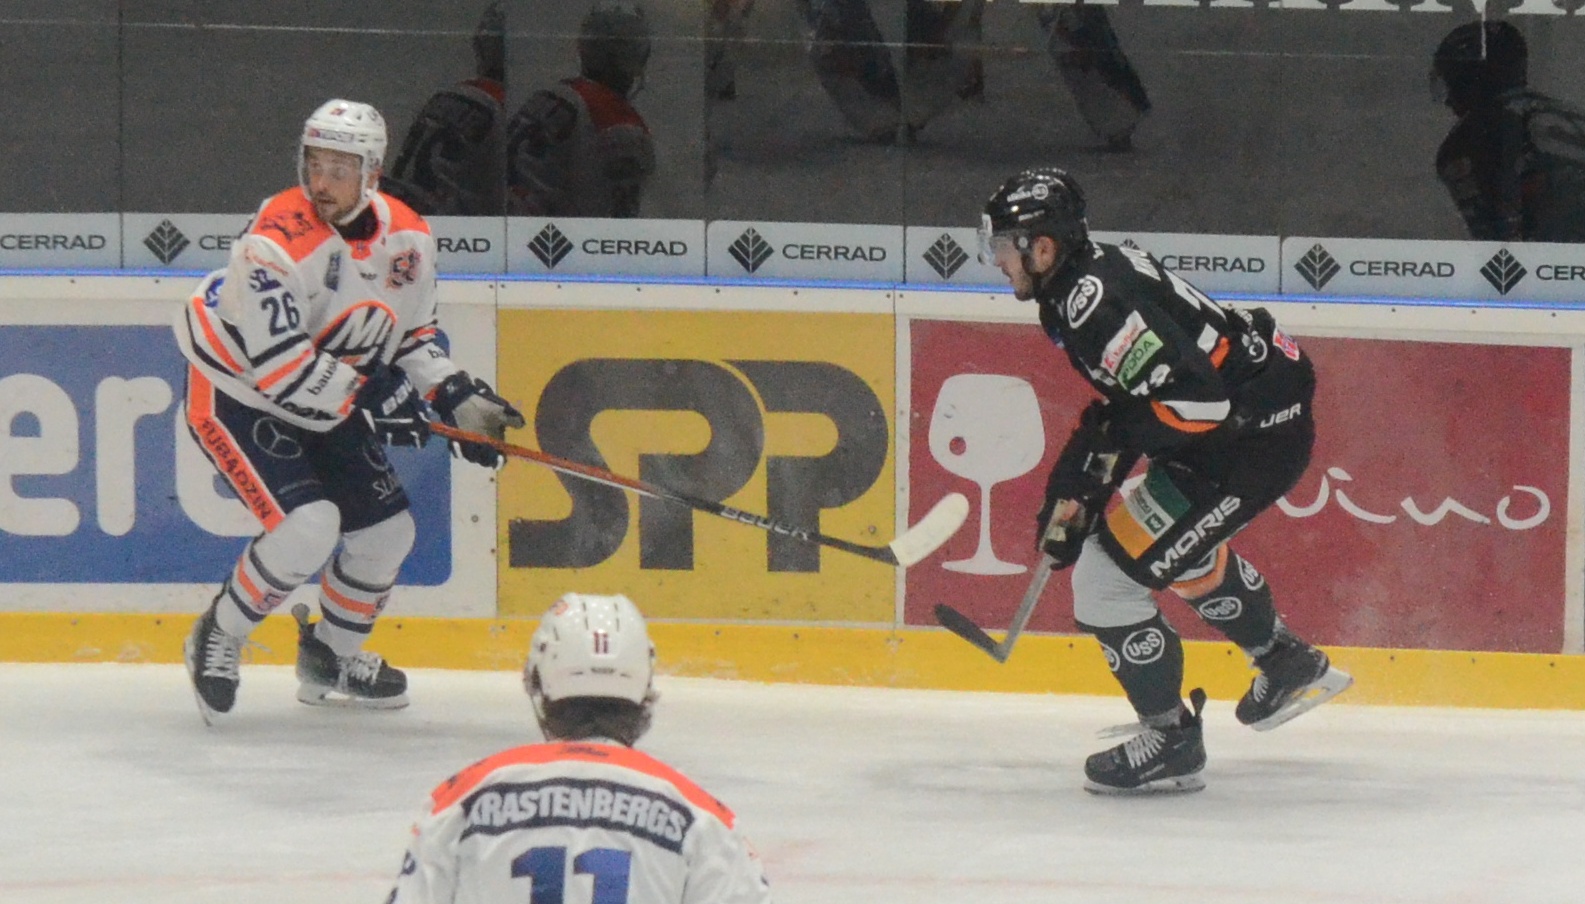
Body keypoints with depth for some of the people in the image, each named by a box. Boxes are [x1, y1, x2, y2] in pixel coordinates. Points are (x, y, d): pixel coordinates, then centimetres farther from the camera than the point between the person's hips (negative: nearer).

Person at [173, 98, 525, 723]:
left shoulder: (406, 237, -5)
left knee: (387, 529, 8)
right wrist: (367, 397, -27)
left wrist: (457, 400, -3)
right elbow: (274, 358, -30)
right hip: (236, 397, -8)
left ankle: (330, 658, 31)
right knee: (309, 526, -25)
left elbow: (413, 333, 11)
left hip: (325, 409, 8)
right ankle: (217, 640, -4)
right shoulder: (277, 241, -29)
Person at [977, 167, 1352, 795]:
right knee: (1181, 544, 36)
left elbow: (1194, 398, -29)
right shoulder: (1096, 271, 9)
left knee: (1108, 573, -10)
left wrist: (1104, 440, -15)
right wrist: (1073, 483, 15)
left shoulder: (1095, 301, -24)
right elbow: (1132, 386, 22)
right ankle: (1290, 667, 51)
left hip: (1256, 433, -11)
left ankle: (1171, 741, 1)